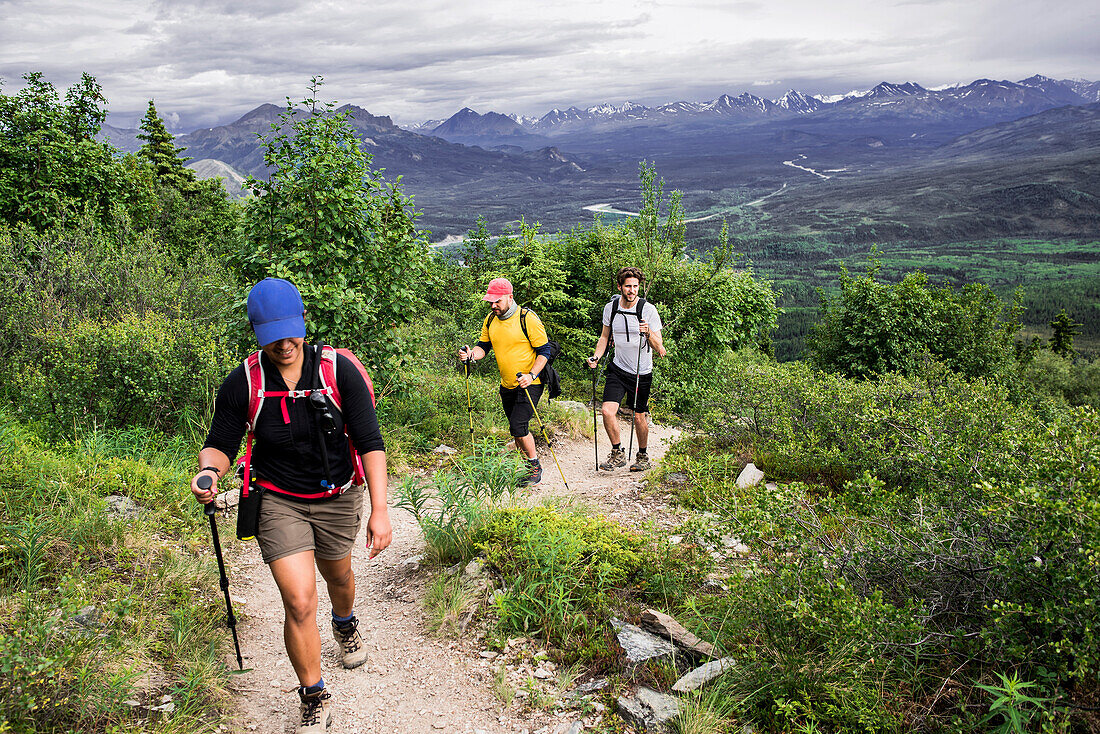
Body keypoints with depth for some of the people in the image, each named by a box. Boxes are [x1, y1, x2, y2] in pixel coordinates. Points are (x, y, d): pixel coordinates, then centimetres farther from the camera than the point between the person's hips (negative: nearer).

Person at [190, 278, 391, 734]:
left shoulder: (339, 370, -18)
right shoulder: (241, 384, -16)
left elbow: (370, 441, -16)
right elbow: (220, 443, -5)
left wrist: (379, 509, -22)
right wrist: (210, 471, -29)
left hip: (337, 499, 1)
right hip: (278, 502, -1)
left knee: (338, 576, 25)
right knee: (299, 601, -12)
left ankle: (346, 626, 62)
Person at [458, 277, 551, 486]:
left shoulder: (528, 318, -15)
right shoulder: (490, 320, 4)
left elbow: (544, 350, -12)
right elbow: (484, 345, 13)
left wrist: (531, 375, -24)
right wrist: (472, 354, -10)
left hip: (529, 384, -7)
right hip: (507, 386, 7)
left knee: (518, 427, -15)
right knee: (516, 430, 13)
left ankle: (535, 466, 5)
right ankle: (525, 468, 29)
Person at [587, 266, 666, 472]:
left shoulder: (648, 310, -14)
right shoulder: (610, 308, -3)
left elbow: (658, 348, -14)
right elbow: (605, 336, 14)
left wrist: (648, 333, -33)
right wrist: (596, 356, -2)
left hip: (642, 373, -2)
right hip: (618, 369, 3)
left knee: (639, 417, 6)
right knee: (608, 411, -12)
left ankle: (643, 455, 31)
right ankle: (618, 454, 8)